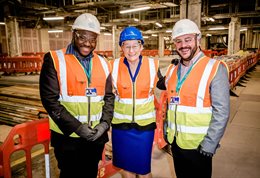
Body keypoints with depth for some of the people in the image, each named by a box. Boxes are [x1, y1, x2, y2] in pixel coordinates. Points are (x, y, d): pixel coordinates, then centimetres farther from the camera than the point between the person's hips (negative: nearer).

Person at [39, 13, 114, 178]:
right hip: (67, 136, -3)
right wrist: (76, 127, -17)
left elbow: (109, 97, 7)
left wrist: (105, 123, -8)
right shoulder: (54, 59, -8)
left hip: (96, 135, 4)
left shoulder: (103, 63, 5)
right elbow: (50, 100, -13)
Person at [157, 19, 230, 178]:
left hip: (198, 145, -5)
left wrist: (209, 144, -16)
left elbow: (221, 112, -15)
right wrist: (166, 129, 10)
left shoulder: (215, 69, -13)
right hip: (175, 142, 6)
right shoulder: (173, 69, 5)